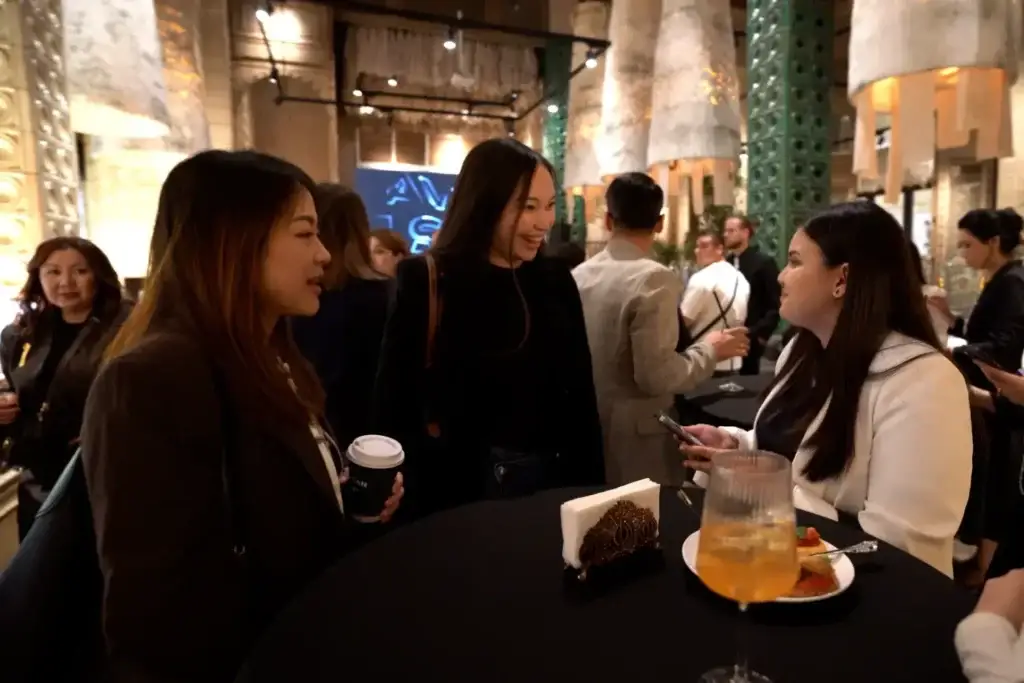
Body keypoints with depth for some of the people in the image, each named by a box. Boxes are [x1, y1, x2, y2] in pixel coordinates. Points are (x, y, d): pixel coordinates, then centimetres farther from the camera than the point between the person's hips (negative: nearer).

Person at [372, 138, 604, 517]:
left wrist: (591, 486, 4)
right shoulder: (427, 282, -12)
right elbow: (393, 403, -10)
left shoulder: (556, 281, 2)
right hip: (462, 490, -4)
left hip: (553, 482, 5)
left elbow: (581, 395, 5)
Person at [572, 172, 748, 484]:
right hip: (635, 438, -6)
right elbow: (656, 376, -21)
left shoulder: (578, 276, 1)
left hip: (586, 431, 6)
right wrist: (709, 349, -6)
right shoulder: (655, 278, -18)